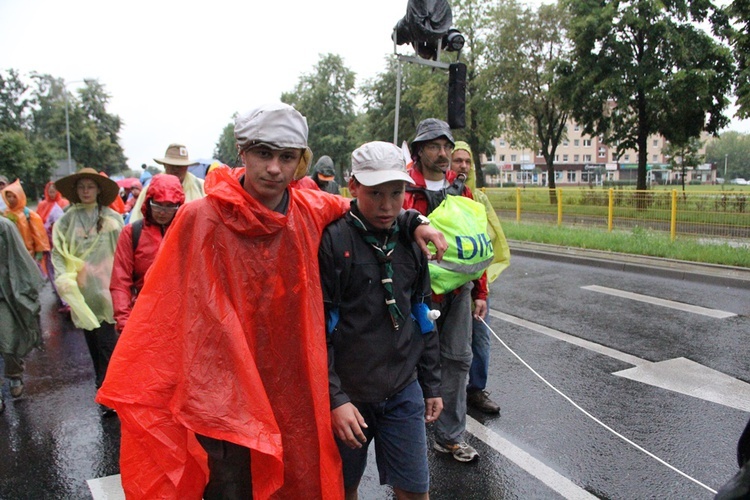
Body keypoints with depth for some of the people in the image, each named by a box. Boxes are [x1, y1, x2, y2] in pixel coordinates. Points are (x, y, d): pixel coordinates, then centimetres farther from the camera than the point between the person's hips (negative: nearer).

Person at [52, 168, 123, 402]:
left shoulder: (112, 218, -1)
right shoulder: (67, 220, 5)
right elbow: (58, 251, 5)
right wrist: (63, 277, -9)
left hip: (106, 287, -2)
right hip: (82, 290, 2)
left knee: (107, 341, -6)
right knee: (92, 339, 10)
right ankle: (102, 377, 27)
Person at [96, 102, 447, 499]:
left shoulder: (310, 211, -3)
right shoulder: (200, 219, -13)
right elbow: (163, 314, -7)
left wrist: (414, 222, 3)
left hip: (292, 391, 4)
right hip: (221, 400, -3)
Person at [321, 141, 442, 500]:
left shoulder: (409, 242, 4)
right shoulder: (331, 240, -14)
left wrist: (431, 385, 12)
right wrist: (334, 398, -17)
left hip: (404, 392, 4)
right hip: (347, 395, -3)